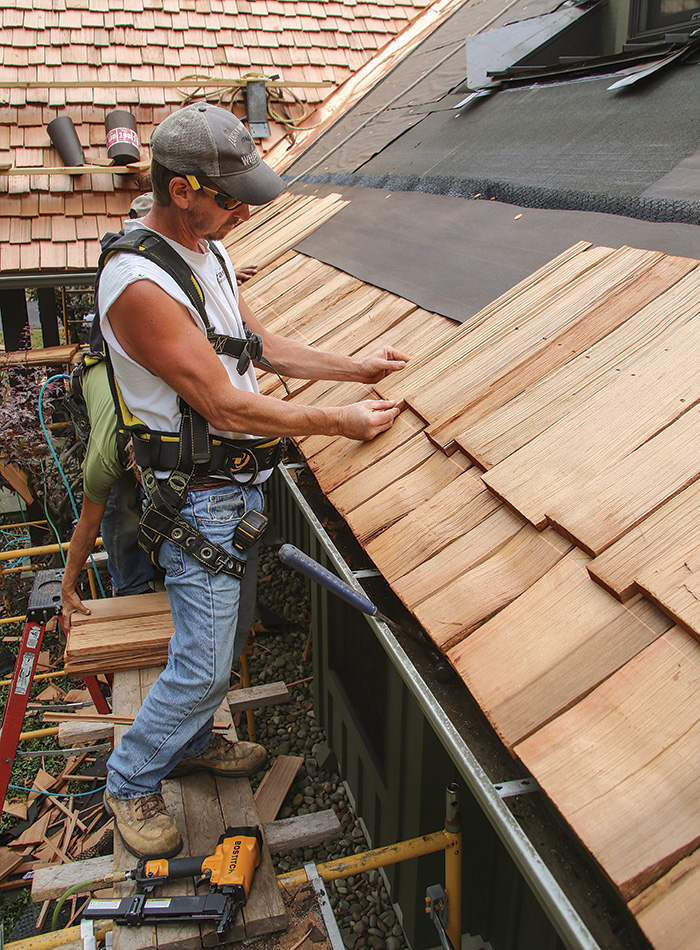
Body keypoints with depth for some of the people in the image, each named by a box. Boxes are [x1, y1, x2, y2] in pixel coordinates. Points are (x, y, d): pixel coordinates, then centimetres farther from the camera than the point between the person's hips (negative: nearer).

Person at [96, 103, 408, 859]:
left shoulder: (206, 246, 5)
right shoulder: (140, 285, -26)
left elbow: (258, 342, 14)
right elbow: (225, 405, -25)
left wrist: (354, 368, 8)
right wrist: (336, 422, -18)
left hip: (238, 480, 9)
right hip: (195, 497, -9)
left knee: (219, 634, 21)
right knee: (205, 662, 0)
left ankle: (192, 741, 44)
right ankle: (130, 782, 24)